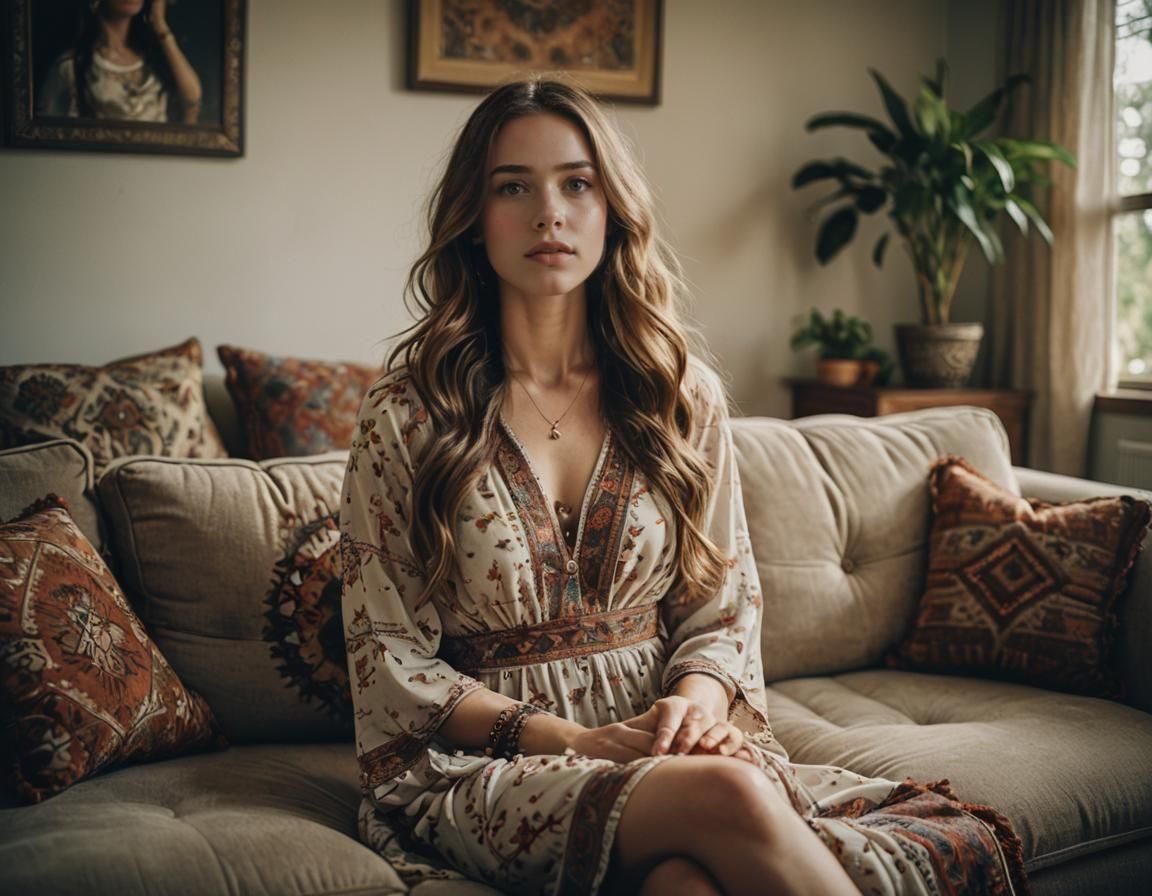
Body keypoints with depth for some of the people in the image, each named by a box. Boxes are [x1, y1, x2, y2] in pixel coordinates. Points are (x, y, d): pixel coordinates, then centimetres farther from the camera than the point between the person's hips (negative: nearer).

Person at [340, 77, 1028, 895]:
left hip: (663, 739, 2)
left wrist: (696, 702, -12)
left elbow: (725, 608, 11)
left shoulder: (684, 394, 8)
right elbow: (389, 657, -2)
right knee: (727, 798, -31)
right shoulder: (404, 419, -1)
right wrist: (568, 740, -14)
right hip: (487, 761, -1)